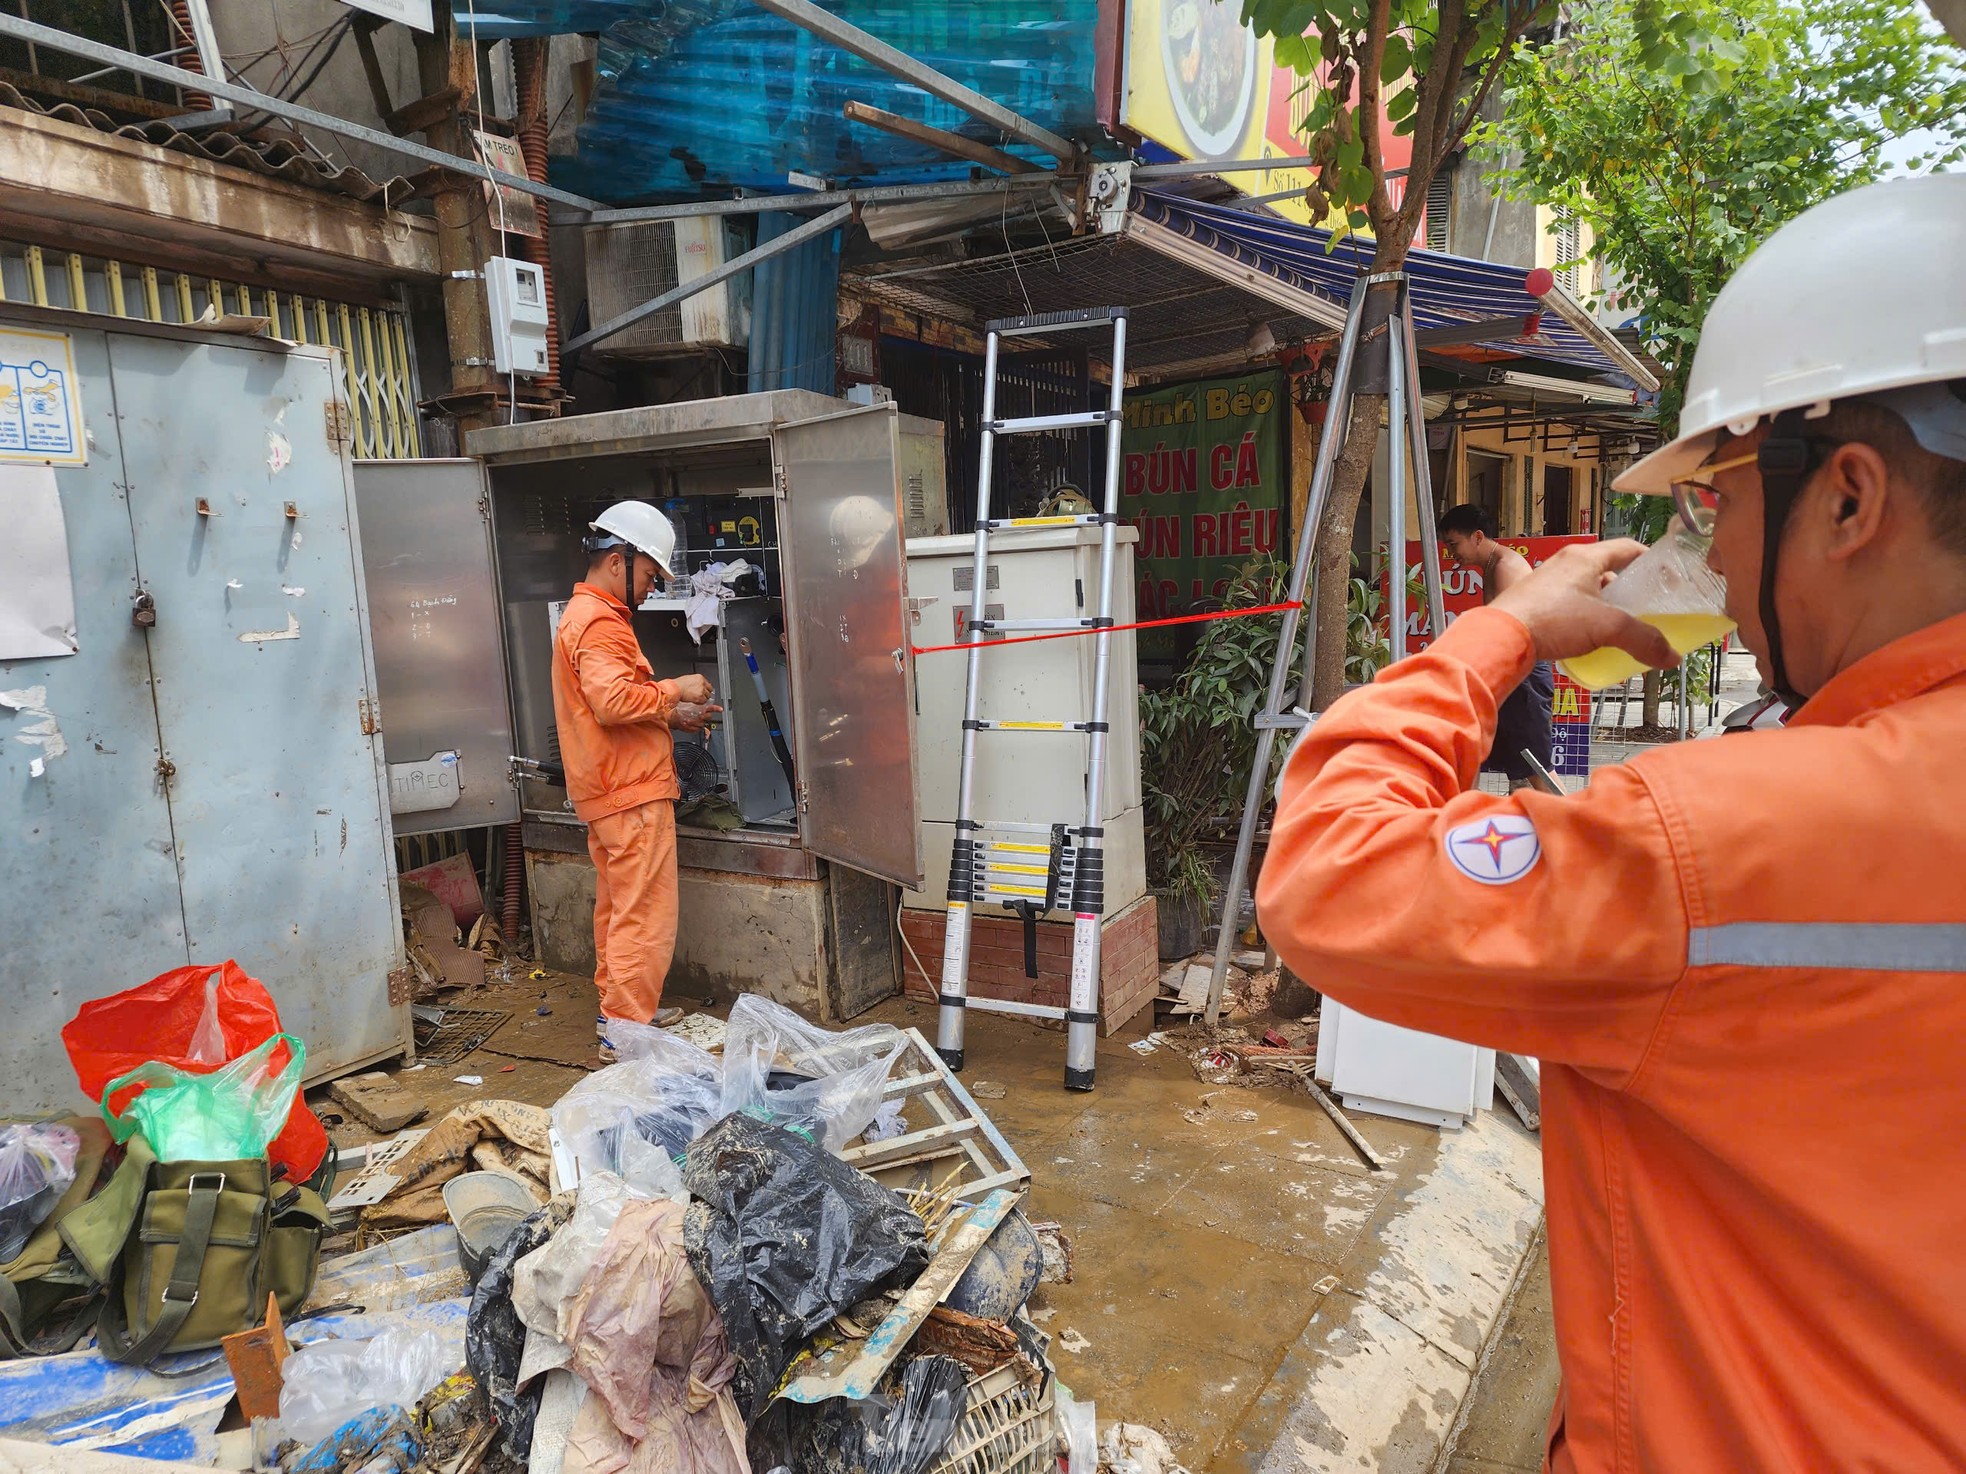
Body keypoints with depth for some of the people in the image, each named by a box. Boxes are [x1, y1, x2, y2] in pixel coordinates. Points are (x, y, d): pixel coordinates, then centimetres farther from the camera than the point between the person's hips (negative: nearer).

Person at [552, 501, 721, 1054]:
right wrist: (674, 691, -15)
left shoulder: (583, 614, 21)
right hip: (633, 793, -11)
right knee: (646, 915, -6)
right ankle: (628, 1029, -1)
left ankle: (618, 1010, 28)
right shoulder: (600, 621, -14)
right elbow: (613, 699, -27)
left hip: (606, 793, 11)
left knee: (617, 906, 18)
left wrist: (672, 716, 16)